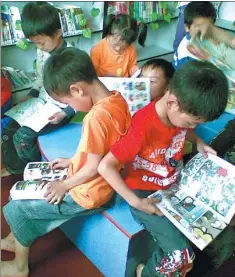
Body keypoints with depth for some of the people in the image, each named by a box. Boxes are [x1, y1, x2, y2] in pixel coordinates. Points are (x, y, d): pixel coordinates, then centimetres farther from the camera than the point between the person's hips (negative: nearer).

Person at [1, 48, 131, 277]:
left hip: (88, 194, -9)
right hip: (103, 185, 9)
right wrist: (72, 161, 10)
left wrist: (64, 185, -9)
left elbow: (93, 167, -24)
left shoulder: (96, 116, -32)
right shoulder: (117, 99, -4)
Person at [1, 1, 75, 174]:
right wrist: (31, 96, 4)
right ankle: (16, 172, 20)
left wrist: (65, 113, -27)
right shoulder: (42, 51, 1)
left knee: (22, 137, -20)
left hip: (59, 109, -7)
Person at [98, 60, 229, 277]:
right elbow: (105, 166, -31)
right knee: (181, 255, -16)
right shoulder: (143, 129, -33)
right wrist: (136, 202, -30)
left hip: (174, 185, 7)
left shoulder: (179, 112, -11)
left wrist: (199, 142, -2)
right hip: (145, 193, -7)